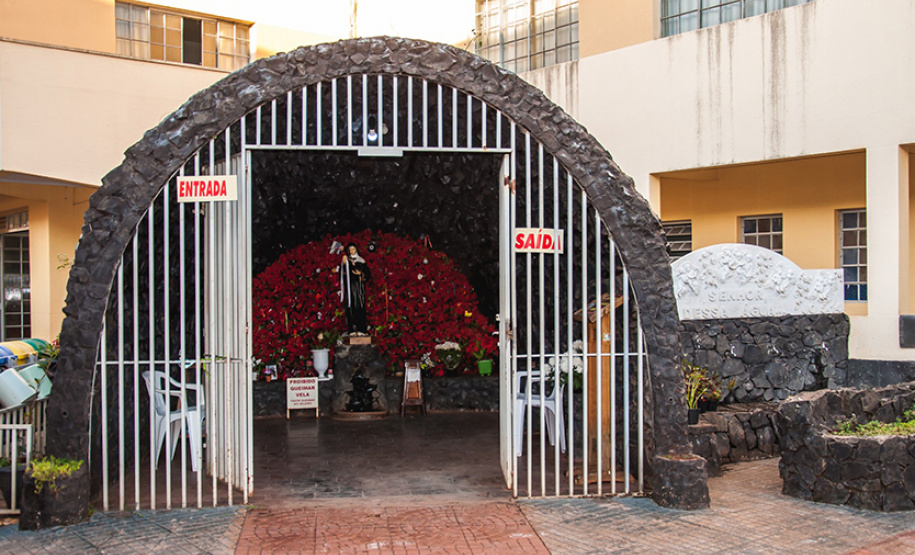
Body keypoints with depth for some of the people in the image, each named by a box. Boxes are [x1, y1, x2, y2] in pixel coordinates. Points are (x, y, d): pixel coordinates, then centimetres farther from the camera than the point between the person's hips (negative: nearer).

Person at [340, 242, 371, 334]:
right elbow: (342, 273, 1)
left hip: (358, 285, -1)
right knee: (350, 307, -6)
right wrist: (344, 263, -13)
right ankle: (352, 329, -7)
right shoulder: (346, 260, 13)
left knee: (359, 307, -7)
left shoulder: (361, 261, 12)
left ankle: (361, 329, -9)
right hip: (349, 286, 1)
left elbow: (368, 273, 9)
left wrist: (361, 274, -8)